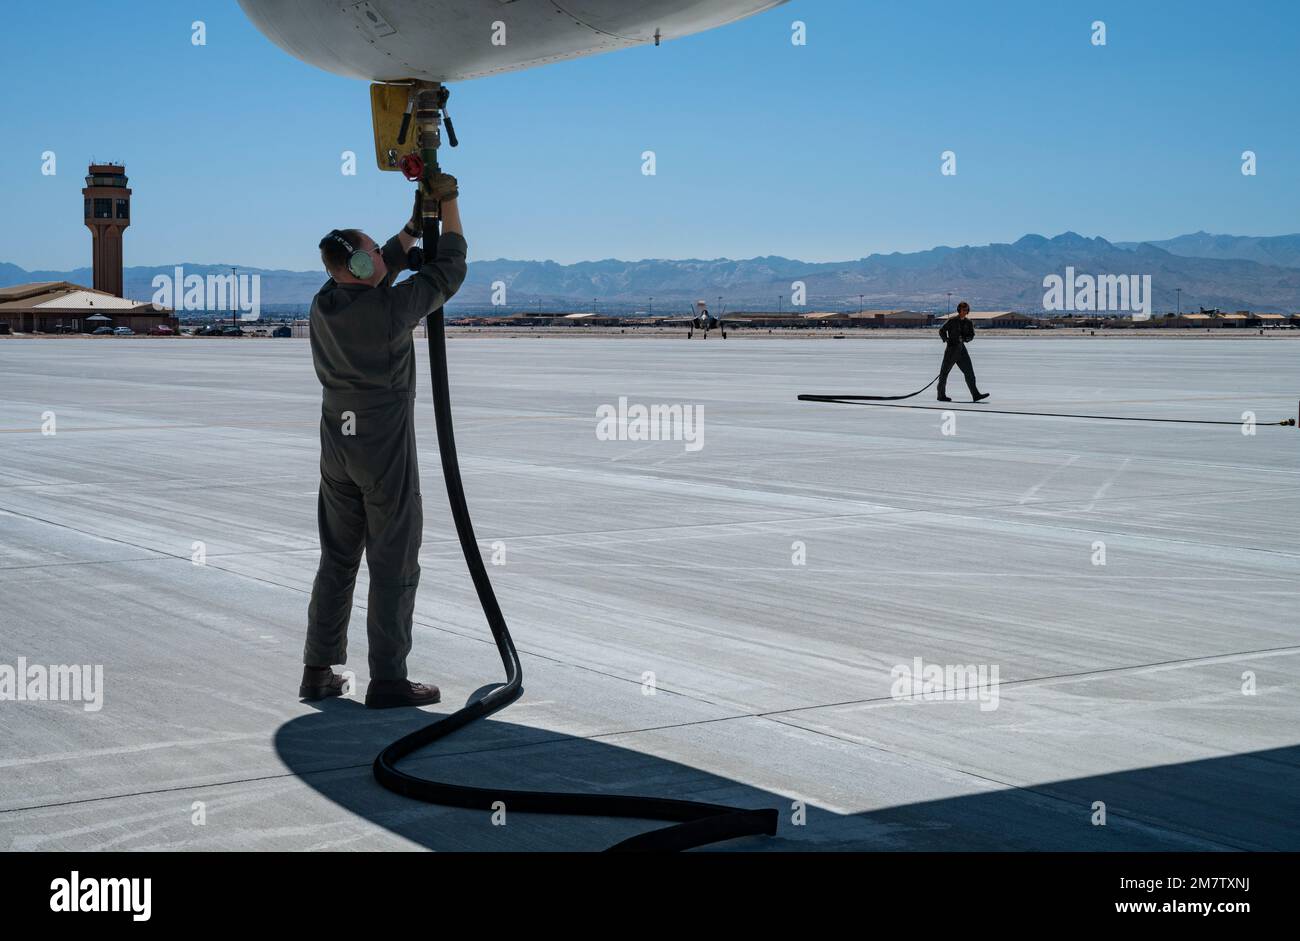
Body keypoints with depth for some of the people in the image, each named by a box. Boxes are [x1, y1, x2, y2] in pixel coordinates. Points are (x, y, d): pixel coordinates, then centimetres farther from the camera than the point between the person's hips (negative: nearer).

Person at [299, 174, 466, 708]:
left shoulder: (324, 304, 2)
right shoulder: (391, 310, -17)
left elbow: (377, 278, 21)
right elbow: (449, 272, -5)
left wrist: (414, 226, 22)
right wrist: (449, 204, 4)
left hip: (338, 452, 7)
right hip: (387, 453, -6)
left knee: (337, 562, 13)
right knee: (394, 567, 0)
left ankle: (319, 671, 15)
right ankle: (388, 681, 0)